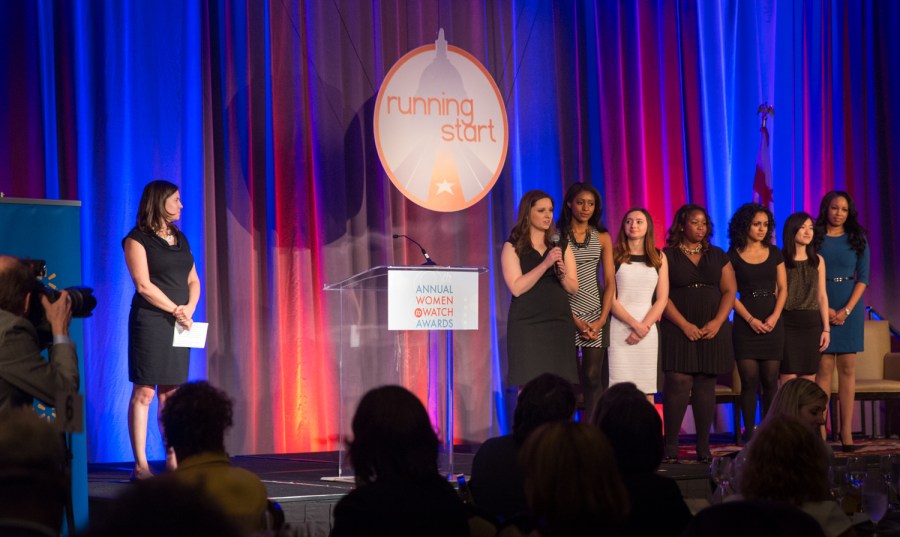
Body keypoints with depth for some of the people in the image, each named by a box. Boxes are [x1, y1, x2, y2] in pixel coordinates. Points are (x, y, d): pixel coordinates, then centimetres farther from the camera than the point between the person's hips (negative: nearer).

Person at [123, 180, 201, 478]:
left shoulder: (180, 238, 17)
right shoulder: (137, 239, -5)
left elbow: (193, 280, 15)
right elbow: (143, 285, -12)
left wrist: (189, 309, -3)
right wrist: (175, 310, -11)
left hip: (179, 324, 7)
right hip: (149, 322, -7)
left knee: (171, 392, 7)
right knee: (144, 392, -7)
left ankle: (172, 459, 10)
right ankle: (141, 464, -7)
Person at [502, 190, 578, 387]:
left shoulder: (561, 246, 12)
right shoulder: (513, 247, 2)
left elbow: (574, 288, 10)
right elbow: (516, 288, -11)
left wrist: (562, 274, -11)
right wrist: (545, 264, -17)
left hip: (559, 325, 3)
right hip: (526, 326, -3)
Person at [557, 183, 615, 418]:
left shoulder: (602, 238, 10)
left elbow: (609, 282, 6)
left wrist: (602, 319, -5)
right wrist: (575, 319, -10)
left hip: (595, 315, 2)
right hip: (567, 314, -2)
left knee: (593, 377, -3)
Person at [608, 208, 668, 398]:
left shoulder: (659, 258, 12)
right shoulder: (615, 256, 5)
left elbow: (662, 299, 6)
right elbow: (610, 297, -2)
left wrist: (644, 327, -8)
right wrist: (634, 324, -11)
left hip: (647, 329, 2)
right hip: (619, 328, -2)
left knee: (647, 391, -1)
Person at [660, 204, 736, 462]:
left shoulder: (718, 256, 14)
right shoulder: (667, 256, 2)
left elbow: (729, 291, 9)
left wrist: (717, 322, -6)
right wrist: (684, 325, -13)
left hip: (713, 329, 3)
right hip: (679, 330, -3)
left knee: (706, 385, 2)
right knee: (678, 383, -12)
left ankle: (704, 447, 5)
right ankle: (670, 446, -8)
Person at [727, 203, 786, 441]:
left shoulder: (774, 253, 9)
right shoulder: (733, 256, 1)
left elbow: (782, 289, 8)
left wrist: (775, 316, -7)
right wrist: (750, 319, -11)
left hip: (773, 323, 2)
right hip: (746, 323, -2)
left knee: (770, 380, 0)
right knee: (749, 380, -5)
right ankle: (749, 432, -1)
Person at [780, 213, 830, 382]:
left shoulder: (817, 260, 11)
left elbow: (822, 296, 12)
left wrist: (826, 329, 7)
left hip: (812, 324, 4)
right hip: (788, 324, -4)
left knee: (809, 380, 4)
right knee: (789, 381, -7)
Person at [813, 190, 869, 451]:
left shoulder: (857, 239, 8)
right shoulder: (815, 237, 4)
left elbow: (863, 277, 3)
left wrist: (846, 310, -8)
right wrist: (823, 308, -10)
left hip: (850, 305, 1)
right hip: (821, 307, -1)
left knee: (847, 367, -1)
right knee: (824, 367, -6)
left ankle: (847, 431, 0)